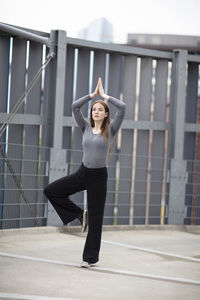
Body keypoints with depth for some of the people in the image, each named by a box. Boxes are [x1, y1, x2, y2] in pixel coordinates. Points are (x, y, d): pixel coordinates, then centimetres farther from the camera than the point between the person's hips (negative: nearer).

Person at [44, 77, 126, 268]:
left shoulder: (110, 130, -3)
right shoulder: (86, 128, 6)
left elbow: (122, 107, -14)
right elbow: (75, 107, -2)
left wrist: (104, 95, -5)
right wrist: (93, 94, 1)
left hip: (99, 176, -4)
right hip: (82, 173, 4)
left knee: (95, 218, 0)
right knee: (50, 191, -4)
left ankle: (90, 257, 10)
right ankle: (79, 214, 9)